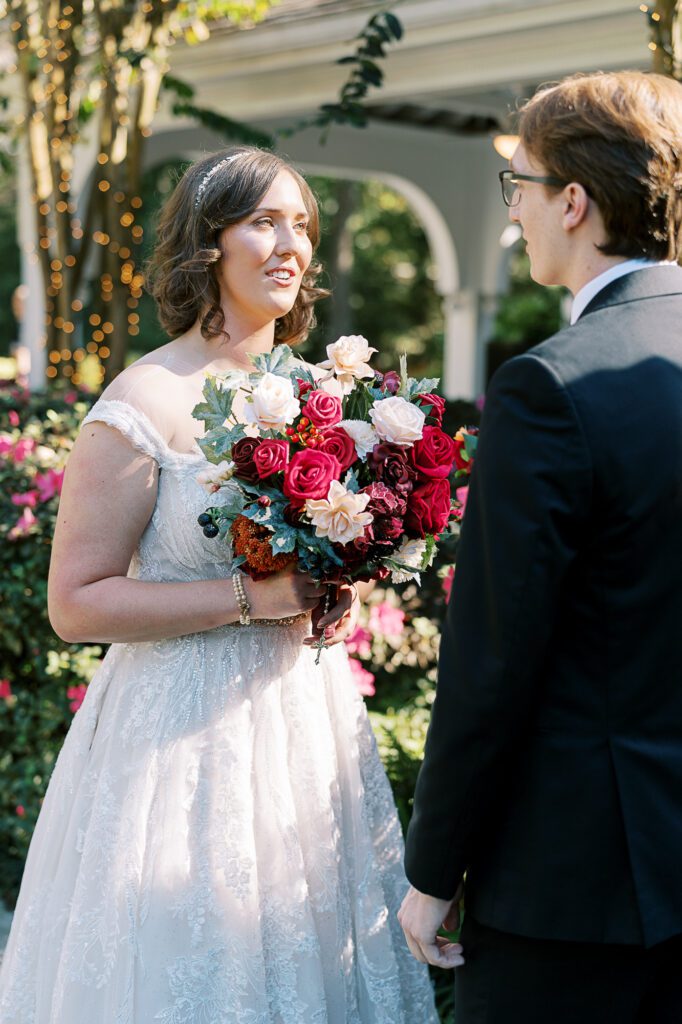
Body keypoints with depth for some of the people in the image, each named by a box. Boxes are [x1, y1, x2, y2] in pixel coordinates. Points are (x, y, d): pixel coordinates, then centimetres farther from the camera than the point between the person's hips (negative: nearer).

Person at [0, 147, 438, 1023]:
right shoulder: (143, 406, -13)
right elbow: (75, 604, -14)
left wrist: (333, 590, -1)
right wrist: (250, 599, -20)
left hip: (308, 716, 6)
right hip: (185, 730, -6)